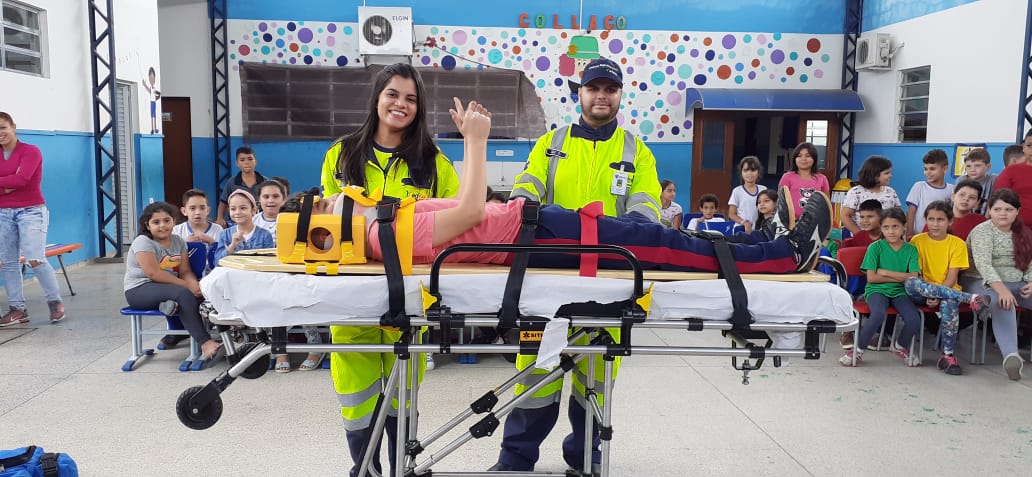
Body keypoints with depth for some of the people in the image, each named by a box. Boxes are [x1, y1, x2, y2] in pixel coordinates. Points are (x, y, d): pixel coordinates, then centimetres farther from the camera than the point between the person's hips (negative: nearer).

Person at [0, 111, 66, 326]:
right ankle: (18, 309, 11)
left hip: (31, 211, -6)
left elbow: (22, 179, -19)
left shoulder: (30, 151, -6)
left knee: (35, 259, -11)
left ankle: (55, 302, 4)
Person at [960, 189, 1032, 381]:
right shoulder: (982, 231, -7)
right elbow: (983, 264, -21)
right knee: (1004, 306, -35)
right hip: (983, 283, -7)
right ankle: (1011, 355, -50)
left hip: (1016, 285, 7)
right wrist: (1002, 290, -34)